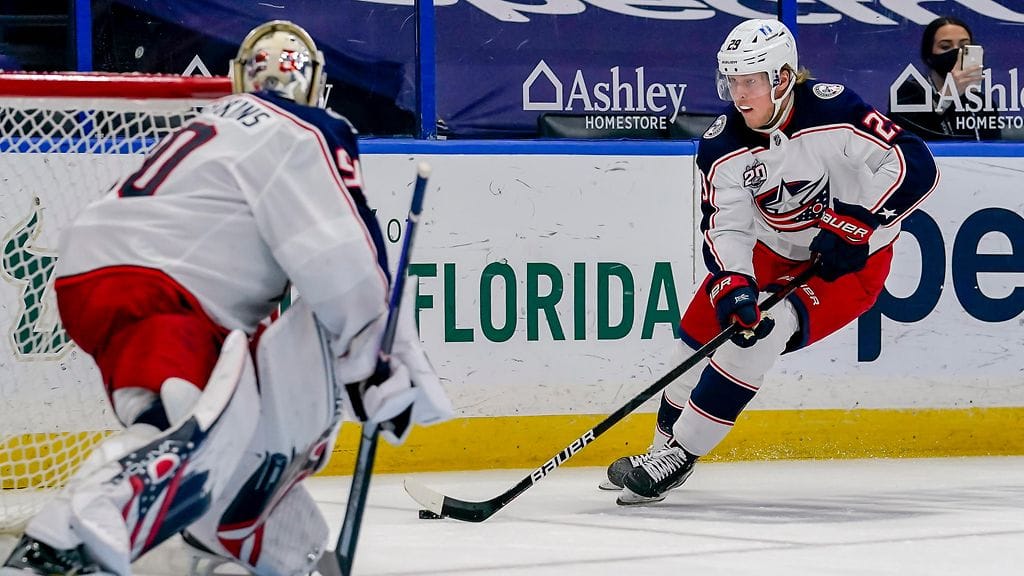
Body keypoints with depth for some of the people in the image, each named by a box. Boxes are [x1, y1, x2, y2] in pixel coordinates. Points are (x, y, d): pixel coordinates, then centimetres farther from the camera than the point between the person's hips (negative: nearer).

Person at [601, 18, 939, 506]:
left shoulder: (832, 111, -27)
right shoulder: (722, 146, -13)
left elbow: (915, 164, -30)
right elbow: (725, 227, -17)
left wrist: (854, 223, -35)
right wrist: (731, 286, -36)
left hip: (853, 260, -6)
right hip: (774, 253, 6)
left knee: (761, 332, -25)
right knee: (702, 330, 0)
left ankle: (679, 455, -16)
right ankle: (664, 447, 22)